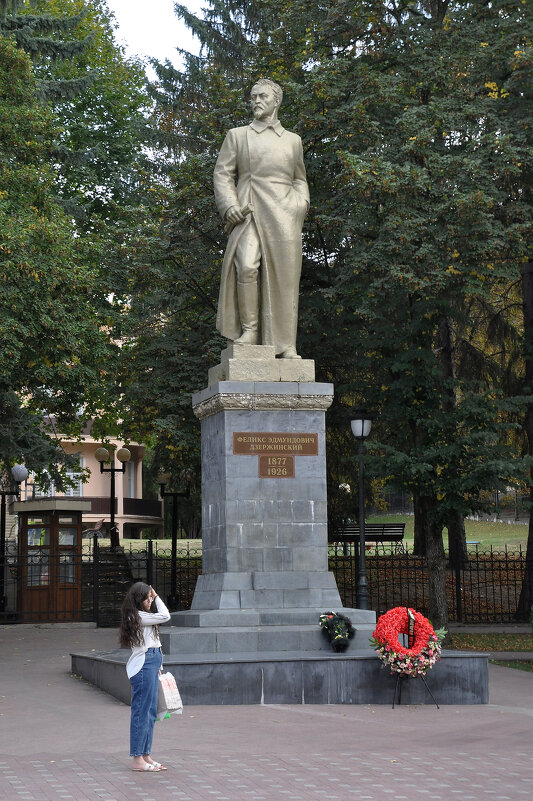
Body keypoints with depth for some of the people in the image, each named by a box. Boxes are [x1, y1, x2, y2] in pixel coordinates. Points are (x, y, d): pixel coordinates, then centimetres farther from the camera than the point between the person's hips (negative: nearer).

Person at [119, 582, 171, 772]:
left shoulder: (143, 617, 18)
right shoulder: (138, 617, -14)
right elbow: (165, 616, -11)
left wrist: (157, 667, 20)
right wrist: (157, 598, 2)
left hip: (151, 666, 10)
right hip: (143, 666, -10)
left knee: (151, 712, 12)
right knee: (141, 711, -8)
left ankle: (146, 756, 17)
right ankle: (137, 760, -6)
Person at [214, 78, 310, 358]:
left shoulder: (292, 140, 21)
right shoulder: (237, 136, 16)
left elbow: (299, 180, 28)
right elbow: (222, 174, 9)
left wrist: (301, 203, 7)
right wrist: (229, 205, -8)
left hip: (284, 215, 2)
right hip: (249, 212, -2)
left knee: (283, 278, -4)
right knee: (247, 267, -24)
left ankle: (286, 345, 0)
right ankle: (249, 330, -14)